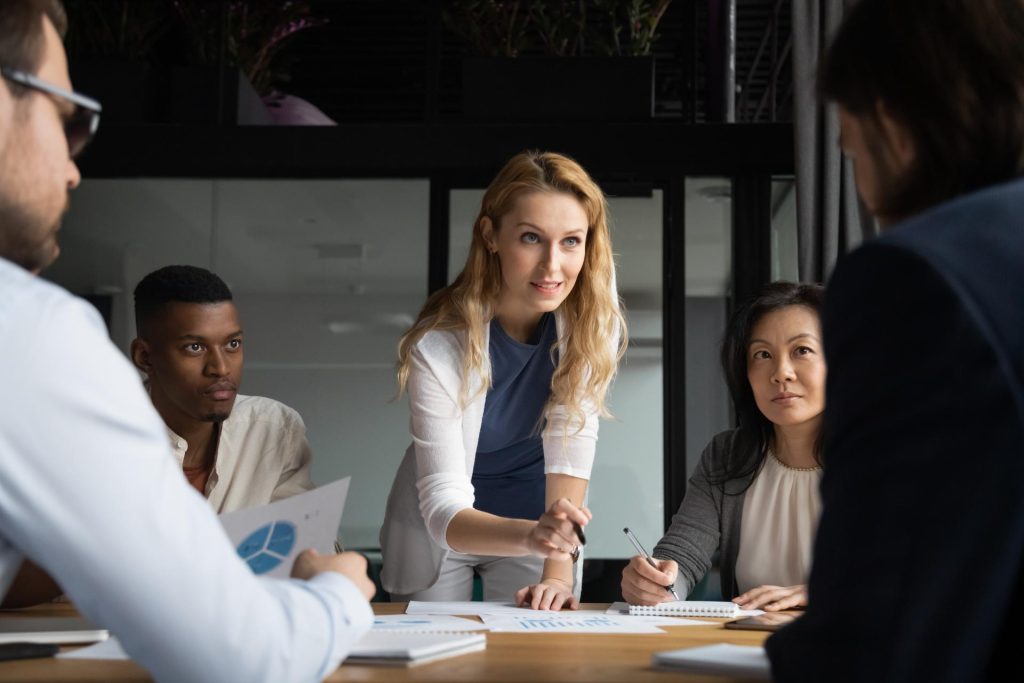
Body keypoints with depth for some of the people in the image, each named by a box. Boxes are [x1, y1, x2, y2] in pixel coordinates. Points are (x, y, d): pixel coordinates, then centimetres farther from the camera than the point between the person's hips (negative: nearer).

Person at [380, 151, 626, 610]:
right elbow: (443, 508, -31)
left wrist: (558, 570, -31)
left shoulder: (593, 311, -21)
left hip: (537, 512, 2)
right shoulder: (440, 344, -29)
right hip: (440, 530, -2)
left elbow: (570, 442, -22)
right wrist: (531, 535, -50)